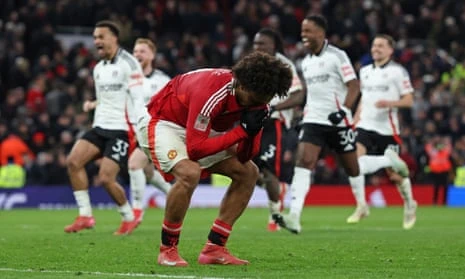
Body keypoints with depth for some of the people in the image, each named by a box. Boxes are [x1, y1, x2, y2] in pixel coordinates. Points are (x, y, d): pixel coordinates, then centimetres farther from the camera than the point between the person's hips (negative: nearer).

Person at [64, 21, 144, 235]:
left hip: (121, 129, -7)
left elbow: (138, 99, -14)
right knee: (73, 161, -13)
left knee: (106, 178, -15)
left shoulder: (128, 64, -9)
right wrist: (93, 105, 7)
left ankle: (129, 217, 9)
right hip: (100, 127, 7)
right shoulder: (98, 68, 15)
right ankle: (85, 216, -7)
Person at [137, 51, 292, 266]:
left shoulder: (255, 99, -13)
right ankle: (168, 249, -17)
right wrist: (241, 130, -36)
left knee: (248, 173, 1)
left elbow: (244, 157, -7)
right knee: (189, 173, -34)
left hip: (200, 131, 8)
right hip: (162, 122, -8)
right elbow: (195, 149, -35)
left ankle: (214, 249, 2)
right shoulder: (210, 94, -36)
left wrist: (251, 132, -29)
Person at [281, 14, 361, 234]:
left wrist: (343, 109, -24)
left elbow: (353, 86, -11)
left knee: (351, 167, 10)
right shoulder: (305, 62, 14)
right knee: (303, 161, -16)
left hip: (338, 122, -4)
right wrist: (302, 114, 20)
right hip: (313, 120, 4)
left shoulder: (336, 56, -7)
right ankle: (294, 216, -28)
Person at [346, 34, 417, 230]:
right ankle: (361, 205, -14)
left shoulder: (397, 71, -2)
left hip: (387, 129, -4)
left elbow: (408, 100, -4)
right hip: (365, 126, 4)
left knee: (394, 175, 5)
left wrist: (389, 103, -21)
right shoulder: (365, 71, 14)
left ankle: (409, 204, 33)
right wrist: (356, 118, 17)